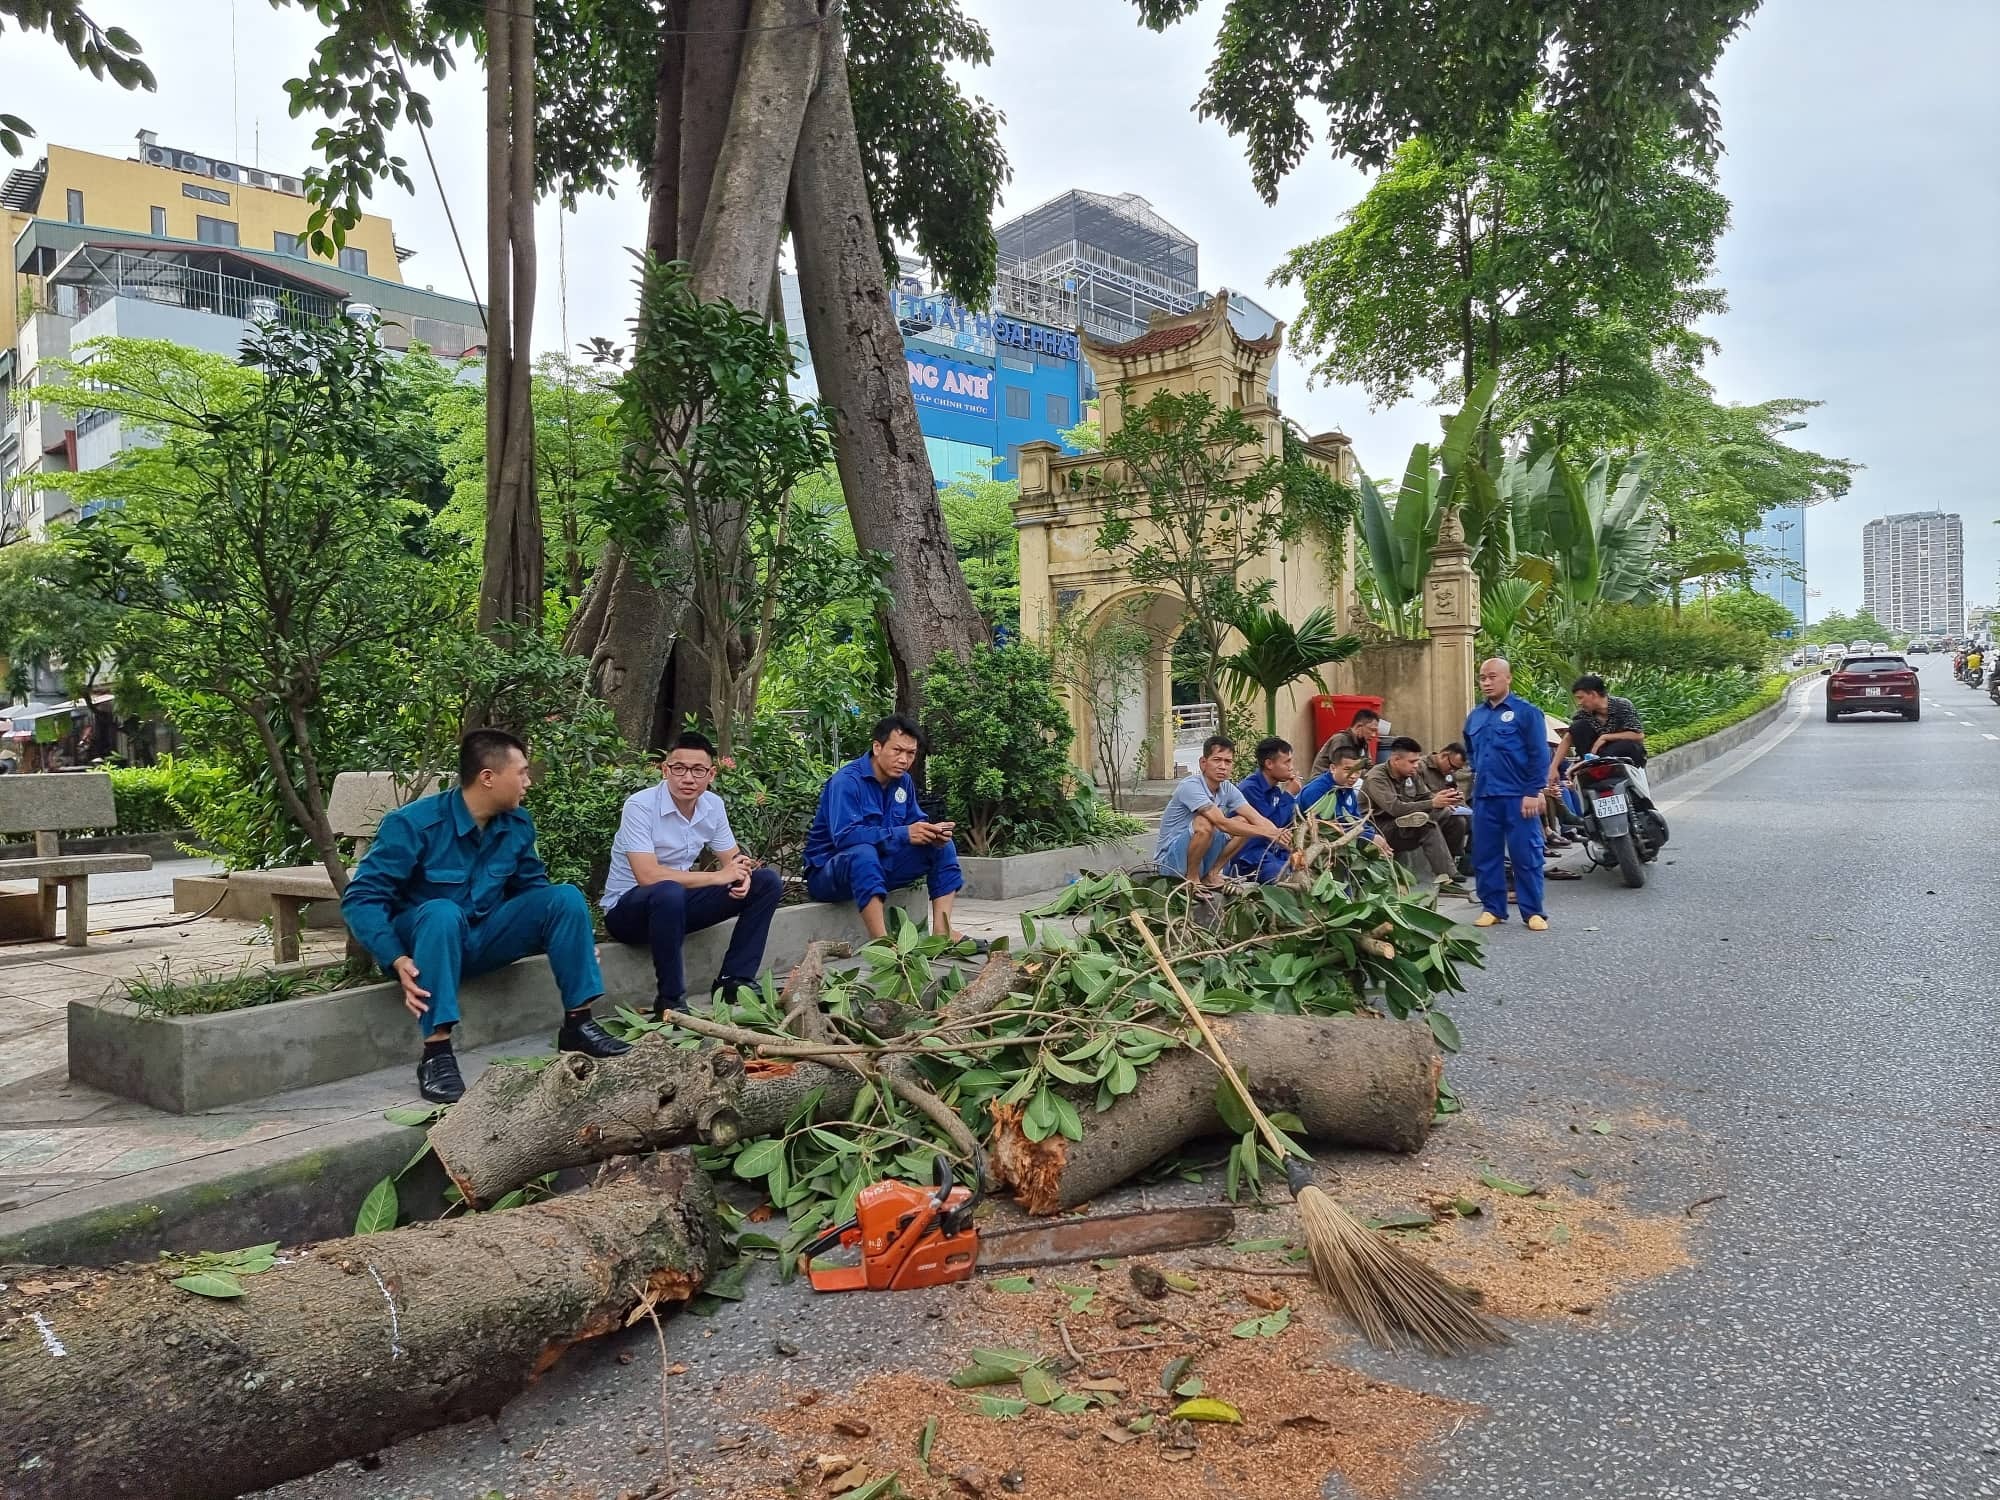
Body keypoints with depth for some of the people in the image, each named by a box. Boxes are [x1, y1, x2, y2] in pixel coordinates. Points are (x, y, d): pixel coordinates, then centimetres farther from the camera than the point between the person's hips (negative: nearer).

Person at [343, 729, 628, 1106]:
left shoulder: (518, 825, -1)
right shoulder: (413, 823, -18)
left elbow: (532, 888, 12)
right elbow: (361, 898, -20)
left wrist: (575, 938, -2)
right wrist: (398, 960, -33)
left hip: (483, 939, 5)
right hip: (427, 939, -5)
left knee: (566, 897, -15)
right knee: (442, 912, -38)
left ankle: (578, 1024, -12)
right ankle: (436, 1054, -38)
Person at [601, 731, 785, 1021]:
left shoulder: (713, 806, -2)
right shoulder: (640, 806, -21)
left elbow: (733, 859, 7)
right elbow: (648, 876, -30)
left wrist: (743, 873, -20)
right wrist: (717, 877, -24)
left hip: (677, 902, 7)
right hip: (628, 909, -7)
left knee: (767, 882, -5)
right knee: (669, 892, -41)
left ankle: (734, 980, -3)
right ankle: (670, 1000, -25)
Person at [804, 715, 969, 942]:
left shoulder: (903, 781, 3)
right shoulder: (847, 781, -21)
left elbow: (915, 823, 7)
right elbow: (844, 836, -32)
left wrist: (932, 832, -19)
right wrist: (903, 834, -34)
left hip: (878, 867, 8)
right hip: (829, 871, -8)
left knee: (943, 846, -2)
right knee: (864, 852, -40)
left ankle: (941, 930, -12)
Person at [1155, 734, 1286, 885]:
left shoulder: (1228, 789, 0)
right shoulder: (1191, 787, -23)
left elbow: (1257, 818, -8)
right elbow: (1222, 823, -32)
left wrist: (1279, 835, -28)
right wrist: (1266, 832, -34)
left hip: (1202, 856, 7)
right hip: (1169, 859, -7)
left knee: (1244, 822, -5)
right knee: (1204, 824, -32)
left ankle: (1211, 873, 0)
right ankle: (1192, 879, -14)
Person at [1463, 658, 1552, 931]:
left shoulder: (1526, 712, -4)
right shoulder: (1474, 716, 14)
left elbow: (1539, 755, -8)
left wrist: (1533, 792, -13)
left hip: (1518, 797, -6)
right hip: (1483, 797, 6)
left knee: (1526, 856, -1)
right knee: (1485, 856, 8)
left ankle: (1533, 912, 7)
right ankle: (1493, 908, 18)